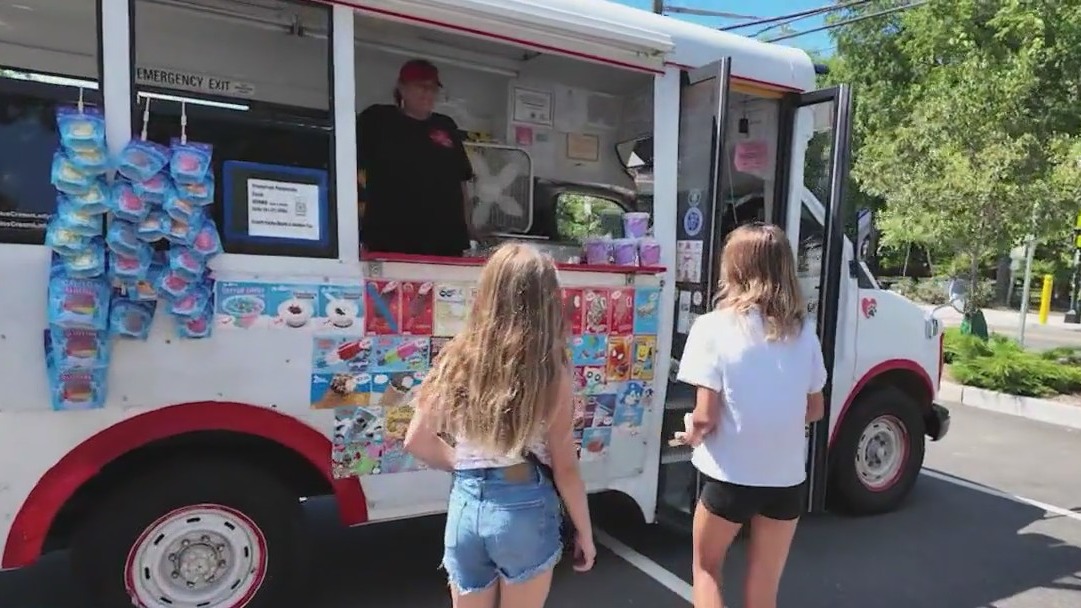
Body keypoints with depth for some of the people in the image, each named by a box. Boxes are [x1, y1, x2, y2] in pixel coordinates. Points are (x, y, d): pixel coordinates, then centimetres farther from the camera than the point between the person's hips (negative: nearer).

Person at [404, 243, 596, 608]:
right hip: (524, 509, -2)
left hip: (466, 506, 3)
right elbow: (564, 468, -9)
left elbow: (417, 441, 1)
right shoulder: (550, 371, -15)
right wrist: (584, 532, 5)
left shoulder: (459, 358, -6)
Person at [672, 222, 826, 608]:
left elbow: (705, 418, -16)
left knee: (706, 568, 23)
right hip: (786, 479, 4)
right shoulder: (803, 331, 0)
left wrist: (691, 435, 5)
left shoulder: (713, 326, -14)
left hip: (730, 478, -4)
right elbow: (814, 409, 8)